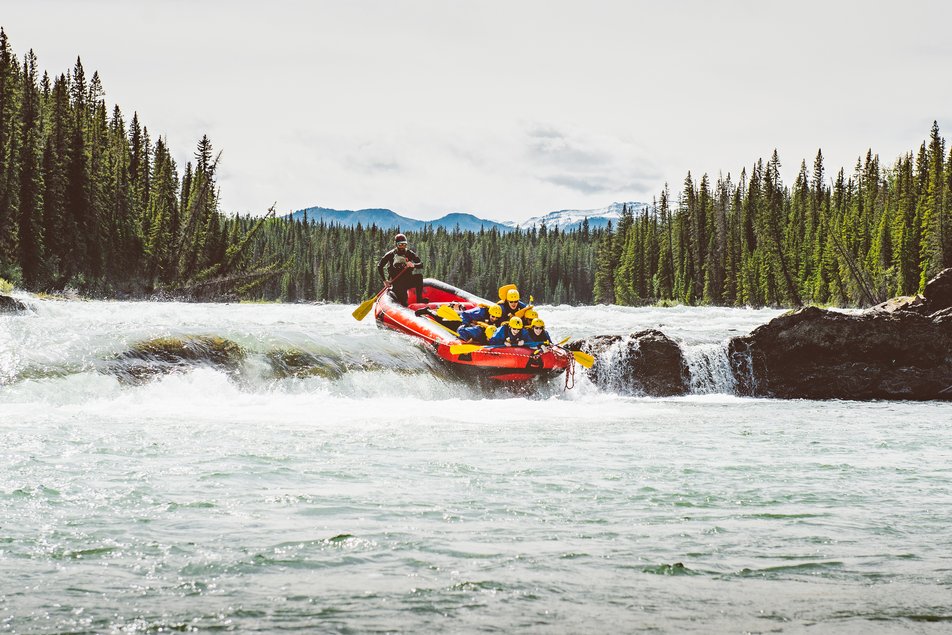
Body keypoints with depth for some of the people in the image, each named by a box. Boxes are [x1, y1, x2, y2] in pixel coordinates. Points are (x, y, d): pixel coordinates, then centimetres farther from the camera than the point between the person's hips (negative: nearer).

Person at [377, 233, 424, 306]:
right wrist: (384, 280, -8)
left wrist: (413, 265, -26)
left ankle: (419, 298, -22)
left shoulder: (409, 253, 5)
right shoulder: (391, 254, -1)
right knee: (403, 300, -28)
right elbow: (379, 266, 0)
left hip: (408, 280, 4)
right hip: (396, 282, -4)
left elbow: (421, 264, -2)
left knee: (419, 276, -27)